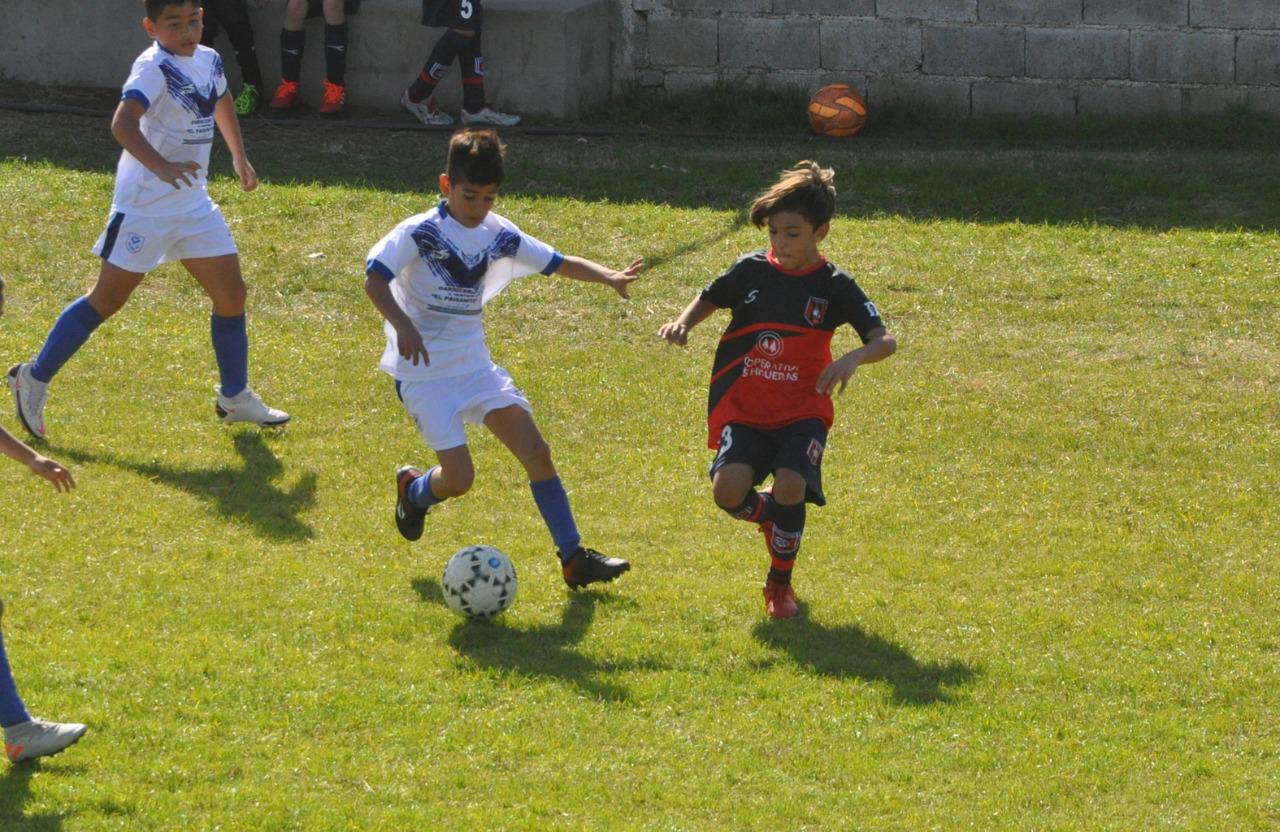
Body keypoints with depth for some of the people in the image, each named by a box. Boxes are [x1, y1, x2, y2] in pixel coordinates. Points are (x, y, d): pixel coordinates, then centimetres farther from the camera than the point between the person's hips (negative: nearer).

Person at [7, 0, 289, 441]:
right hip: (145, 203, -7)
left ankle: (235, 396, 22)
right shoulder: (154, 68, -19)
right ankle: (34, 379, 8)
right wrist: (162, 167, -48)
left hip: (193, 202, 8)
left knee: (232, 292, 6)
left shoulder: (209, 61, 6)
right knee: (109, 297, -4)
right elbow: (123, 123, -35)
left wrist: (239, 158, 36)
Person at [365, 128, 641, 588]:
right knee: (458, 477, -13)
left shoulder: (500, 236, 3)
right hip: (424, 373, -6)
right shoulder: (420, 233, -14)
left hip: (475, 365, 6)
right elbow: (374, 278, -24)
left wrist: (608, 277, -10)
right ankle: (413, 491, 25)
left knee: (535, 451, -6)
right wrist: (401, 325, -40)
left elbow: (560, 263, 8)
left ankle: (573, 557, -1)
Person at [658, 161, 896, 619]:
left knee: (790, 486, -26)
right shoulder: (751, 270, -2)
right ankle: (765, 513, 17)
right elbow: (708, 301, 15)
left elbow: (885, 340, -10)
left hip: (801, 413, -1)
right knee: (728, 490, -23)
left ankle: (780, 583, 1)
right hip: (742, 410, 1)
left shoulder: (833, 286, -6)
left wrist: (853, 358, -32)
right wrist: (682, 323, -7)